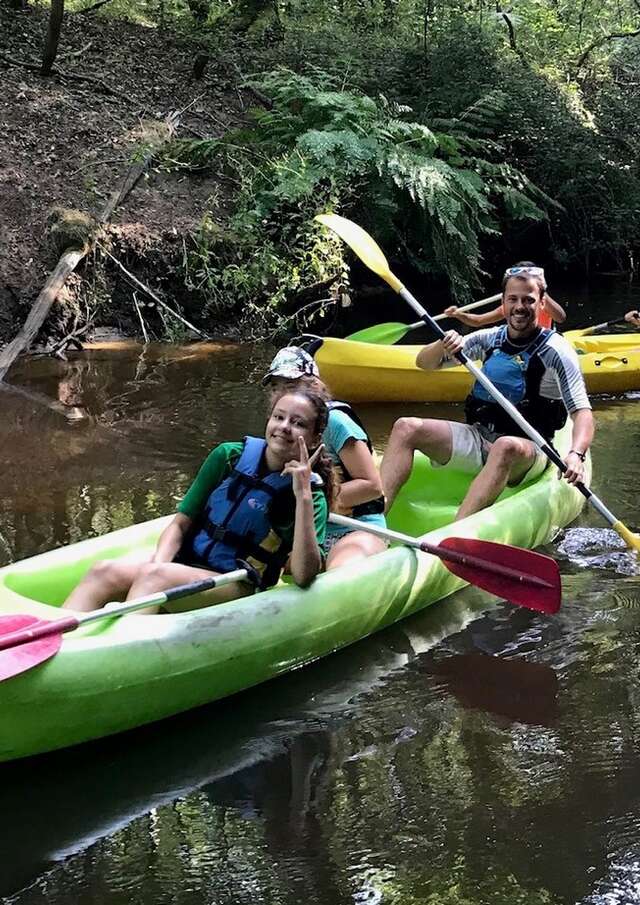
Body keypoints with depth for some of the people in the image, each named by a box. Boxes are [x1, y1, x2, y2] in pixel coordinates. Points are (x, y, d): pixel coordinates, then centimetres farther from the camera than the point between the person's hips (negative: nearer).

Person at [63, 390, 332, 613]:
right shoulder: (229, 456, 6)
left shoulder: (310, 497, -3)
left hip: (237, 589, -4)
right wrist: (158, 565, -12)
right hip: (184, 566, 4)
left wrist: (303, 496, -22)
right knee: (104, 572, -24)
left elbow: (303, 576, -19)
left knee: (154, 575, -33)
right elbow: (180, 524, 9)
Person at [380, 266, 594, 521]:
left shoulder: (555, 351, -7)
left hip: (526, 450, -5)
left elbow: (582, 411, -15)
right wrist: (443, 346, -14)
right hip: (478, 437, 5)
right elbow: (424, 363, 10)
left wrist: (576, 455, -35)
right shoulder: (489, 339, 8)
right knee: (406, 428, -14)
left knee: (506, 447, -40)